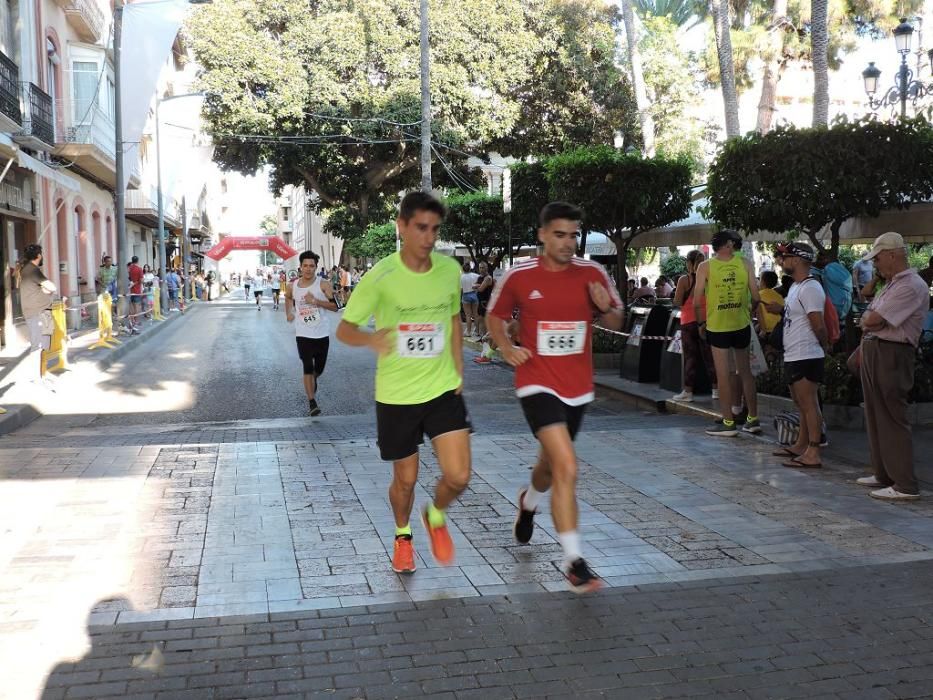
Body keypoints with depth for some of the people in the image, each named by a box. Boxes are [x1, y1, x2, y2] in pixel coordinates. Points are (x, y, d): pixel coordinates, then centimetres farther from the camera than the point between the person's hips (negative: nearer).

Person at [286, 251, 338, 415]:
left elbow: (335, 306, -13)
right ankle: (312, 402, -5)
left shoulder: (323, 285, -9)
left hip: (322, 334, 0)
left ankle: (313, 381, 47)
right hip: (303, 334, 0)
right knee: (308, 368, -9)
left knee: (319, 368, 13)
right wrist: (289, 313, 13)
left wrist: (315, 301, -22)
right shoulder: (292, 286, 0)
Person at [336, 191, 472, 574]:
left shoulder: (450, 270, -2)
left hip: (443, 390, 2)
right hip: (395, 395, -2)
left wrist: (457, 371, 9)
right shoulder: (380, 276, -14)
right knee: (406, 479, 10)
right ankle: (402, 535, 41)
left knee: (458, 476, -8)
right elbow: (344, 329, -9)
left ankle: (436, 517, 26)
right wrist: (370, 339, -31)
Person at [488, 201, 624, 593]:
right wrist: (505, 348, -9)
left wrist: (606, 309, -14)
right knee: (567, 469, -19)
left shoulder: (593, 274, -2)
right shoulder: (519, 276, -7)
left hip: (578, 388, 4)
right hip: (538, 385, -4)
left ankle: (528, 503, 57)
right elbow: (495, 316, 9)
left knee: (550, 463, 22)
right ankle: (573, 561, -11)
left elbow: (614, 324, 8)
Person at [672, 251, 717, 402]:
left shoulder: (684, 280, -9)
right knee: (709, 355, 9)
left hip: (689, 321, -3)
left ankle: (688, 391, 6)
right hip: (707, 320, 3)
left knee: (690, 357, 3)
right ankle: (716, 389, 12)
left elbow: (677, 302, -9)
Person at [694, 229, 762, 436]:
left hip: (717, 327, -2)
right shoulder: (745, 264, -3)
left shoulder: (705, 267, -7)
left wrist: (701, 323, 5)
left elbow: (697, 302, -9)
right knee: (746, 373, 14)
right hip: (742, 326, 2)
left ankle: (728, 422, 7)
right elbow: (756, 297, -3)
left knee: (723, 376, 4)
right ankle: (753, 419, 20)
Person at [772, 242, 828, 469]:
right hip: (793, 356, 11)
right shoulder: (796, 286, 15)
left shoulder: (810, 288, -17)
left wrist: (824, 346, -6)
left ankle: (812, 454, -5)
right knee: (801, 404, 18)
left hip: (806, 357, -11)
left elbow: (819, 325, -18)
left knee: (809, 404, -7)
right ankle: (801, 445, 30)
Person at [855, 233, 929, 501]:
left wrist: (865, 320, 0)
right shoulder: (891, 285, 18)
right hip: (873, 352, 10)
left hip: (892, 356, -10)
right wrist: (868, 328, 1)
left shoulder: (911, 286, -16)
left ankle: (905, 485, -4)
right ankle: (884, 475, 25)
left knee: (892, 420, -8)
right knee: (876, 417, 15)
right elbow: (867, 322, 21)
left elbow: (871, 320, -20)